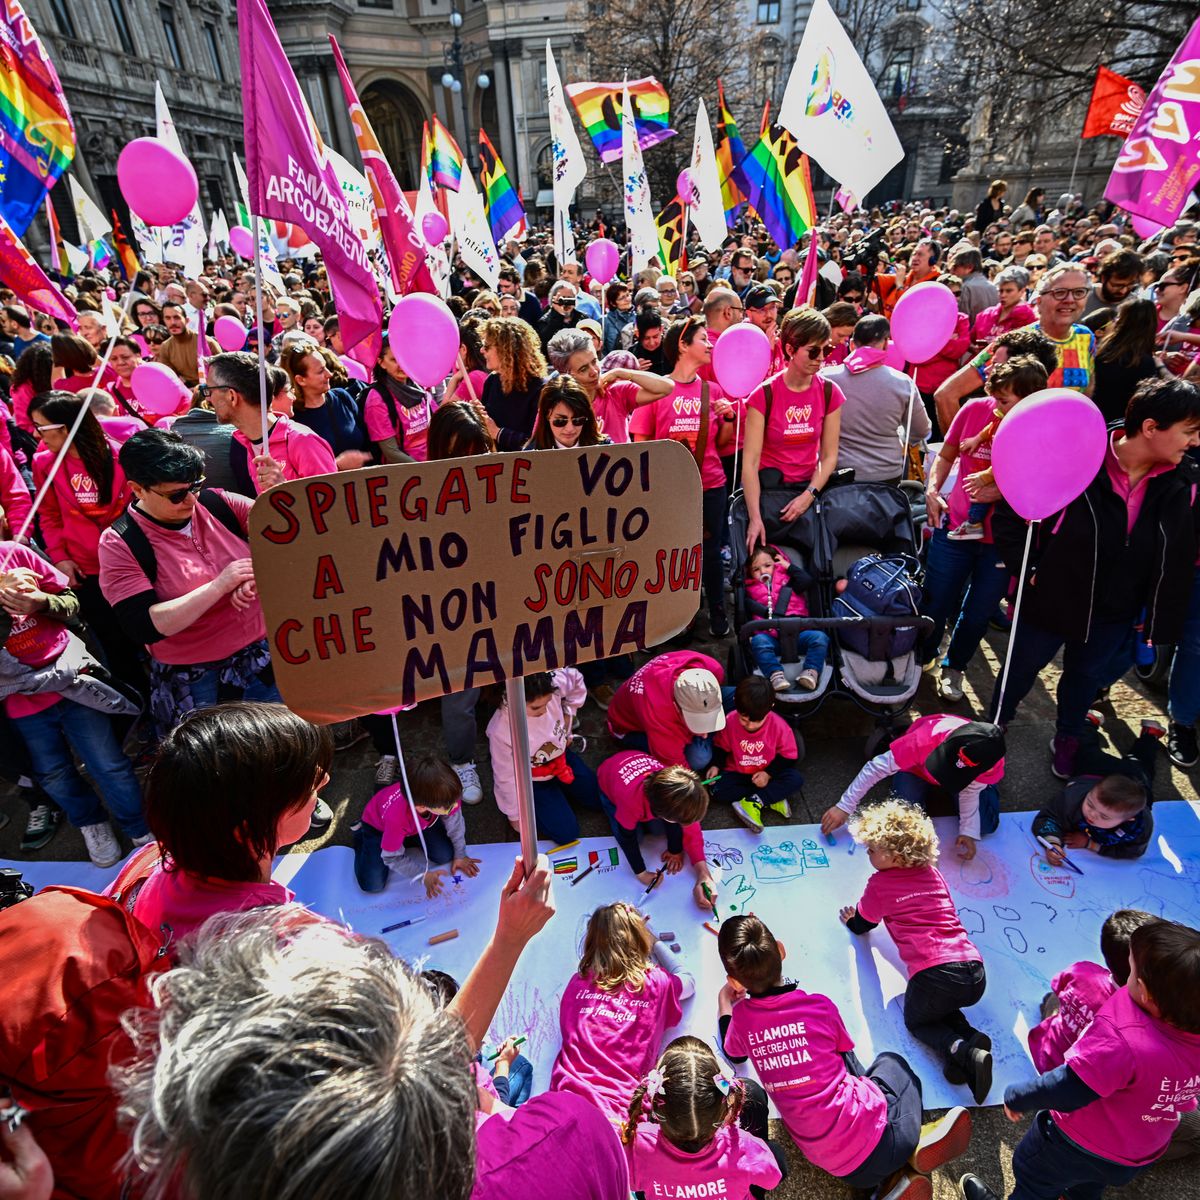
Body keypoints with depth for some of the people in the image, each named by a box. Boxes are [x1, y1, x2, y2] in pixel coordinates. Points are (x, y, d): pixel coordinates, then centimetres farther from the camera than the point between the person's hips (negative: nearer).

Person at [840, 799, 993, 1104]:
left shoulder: (880, 884, 2)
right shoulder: (933, 873, 18)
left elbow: (861, 926, 18)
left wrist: (848, 917, 42)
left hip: (934, 974, -6)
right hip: (976, 973, 6)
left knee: (917, 1021, 22)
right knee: (939, 1006, 33)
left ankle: (960, 1050, -8)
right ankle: (971, 1037, 3)